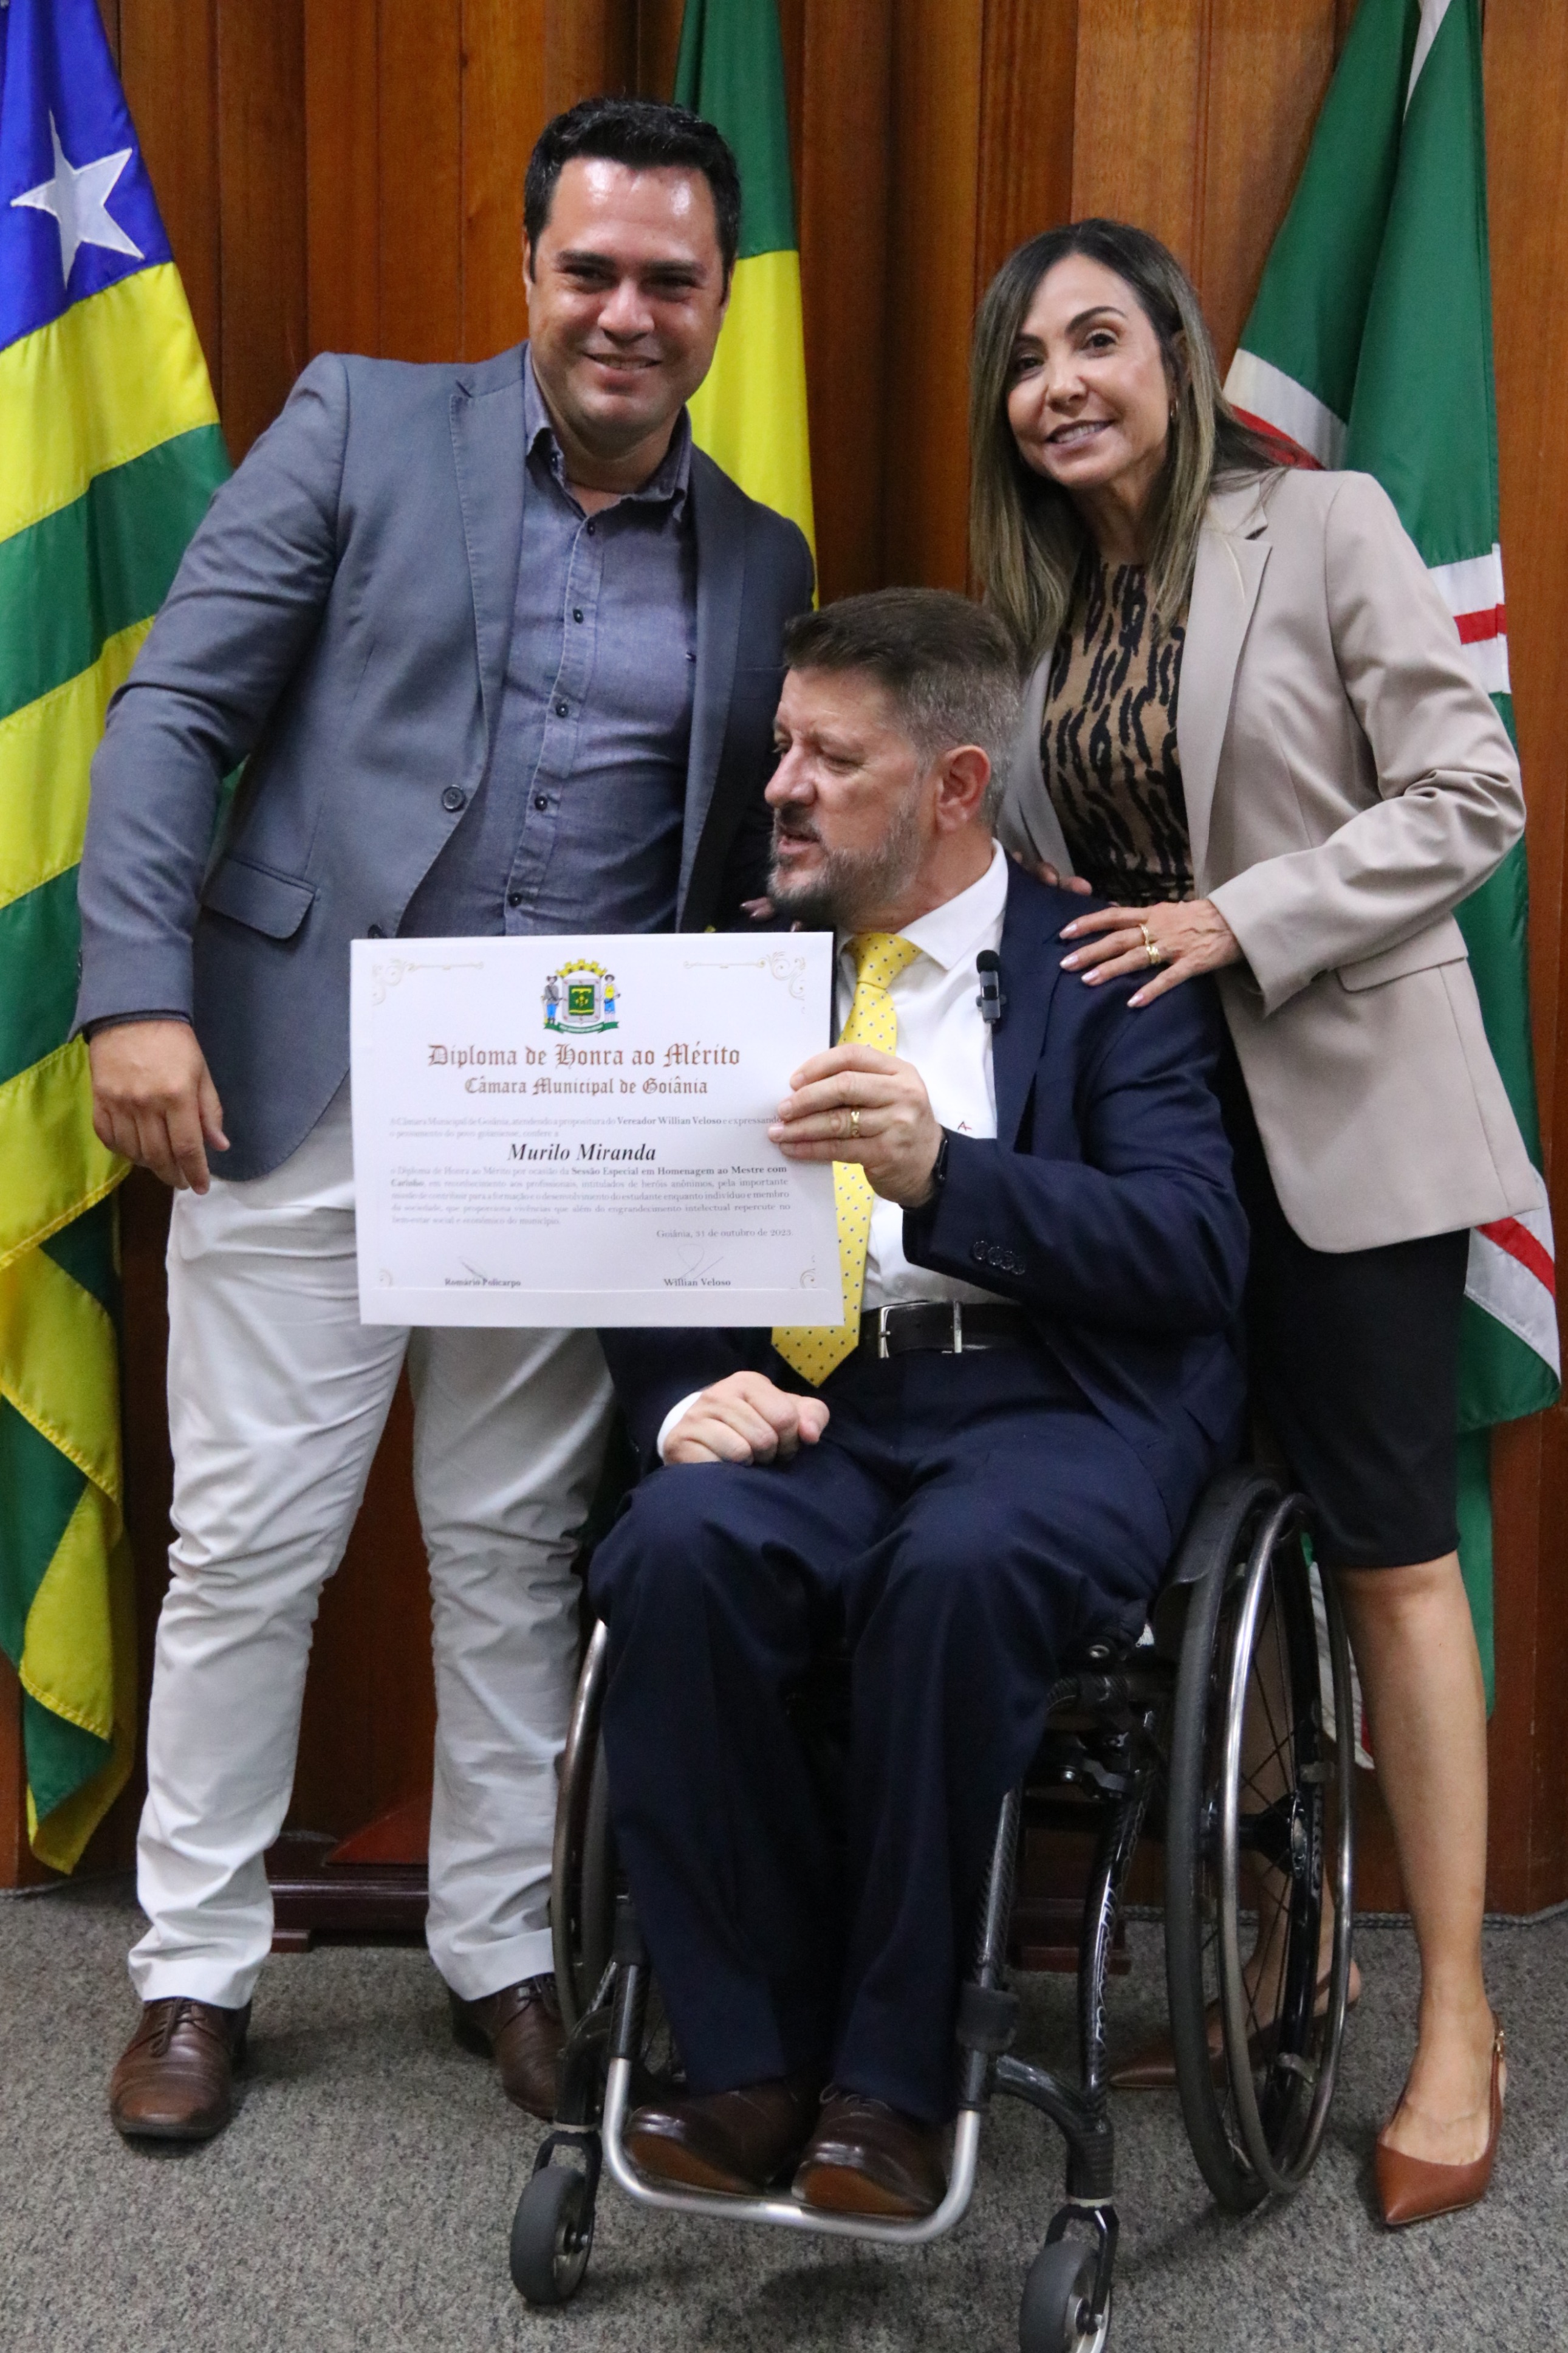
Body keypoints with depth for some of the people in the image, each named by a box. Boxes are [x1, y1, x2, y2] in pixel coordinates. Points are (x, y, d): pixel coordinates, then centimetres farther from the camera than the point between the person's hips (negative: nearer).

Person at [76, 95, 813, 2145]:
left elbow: (751, 869, 13)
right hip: (304, 1084, -2)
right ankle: (196, 1968, 22)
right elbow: (173, 713, -2)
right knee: (250, 1542, 4)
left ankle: (504, 1949, 27)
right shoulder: (363, 428, 2)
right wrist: (140, 991, -13)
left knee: (517, 1553, 10)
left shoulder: (763, 565, 11)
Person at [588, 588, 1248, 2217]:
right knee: (674, 1550, -29)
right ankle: (750, 2058, -14)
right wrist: (686, 1397, -13)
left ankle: (891, 2074, -16)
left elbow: (1196, 1253, -9)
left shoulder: (1110, 966, 5)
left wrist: (942, 1173, -25)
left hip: (1050, 1404, -3)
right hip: (808, 1407, 3)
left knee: (957, 1571, -36)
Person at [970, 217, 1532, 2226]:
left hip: (1340, 1109, -5)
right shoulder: (1039, 595, 12)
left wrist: (1244, 918, -18)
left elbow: (1468, 799, -10)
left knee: (1388, 1550, -1)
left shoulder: (1323, 529, -5)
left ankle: (1456, 2021, 10)